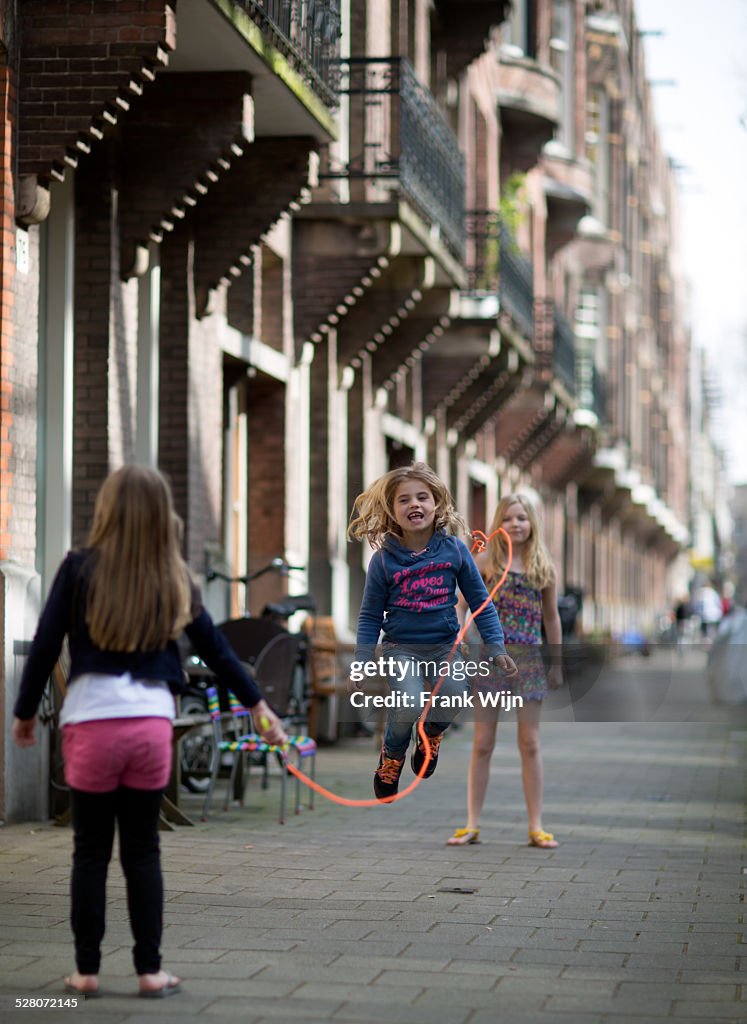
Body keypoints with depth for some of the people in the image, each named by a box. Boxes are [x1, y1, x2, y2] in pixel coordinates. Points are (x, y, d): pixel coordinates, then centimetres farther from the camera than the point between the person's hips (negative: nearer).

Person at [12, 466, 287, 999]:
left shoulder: (81, 568, -2)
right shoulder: (174, 581, 6)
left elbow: (46, 644, 0)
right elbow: (217, 649, 13)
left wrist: (26, 711, 11)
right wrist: (258, 703, 24)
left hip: (92, 721, -2)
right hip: (153, 721, 2)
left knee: (90, 852, 8)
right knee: (143, 852, 11)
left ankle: (87, 970, 13)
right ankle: (151, 970, 13)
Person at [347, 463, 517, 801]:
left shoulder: (454, 550, -6)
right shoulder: (384, 559, -7)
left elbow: (480, 602, 2)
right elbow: (370, 617, 2)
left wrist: (496, 648, -1)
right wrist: (362, 662, -2)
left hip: (444, 646, 1)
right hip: (401, 648, -1)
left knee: (453, 698, -24)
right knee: (407, 707, -25)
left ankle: (431, 735, 14)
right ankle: (392, 757, 10)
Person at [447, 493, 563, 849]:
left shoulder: (543, 566, 7)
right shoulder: (486, 560, 1)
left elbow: (551, 617, 13)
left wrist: (557, 663, 12)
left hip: (529, 657, 1)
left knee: (530, 743, 3)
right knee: (482, 743, 2)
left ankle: (536, 826, 7)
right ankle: (472, 824, 7)